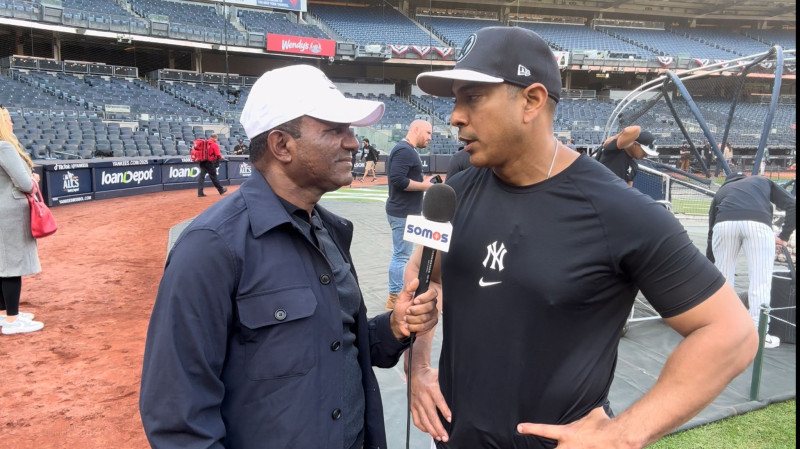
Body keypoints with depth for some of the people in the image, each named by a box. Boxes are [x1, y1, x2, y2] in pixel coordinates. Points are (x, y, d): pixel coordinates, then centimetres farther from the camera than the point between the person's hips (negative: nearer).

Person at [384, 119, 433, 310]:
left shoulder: (407, 150, 15)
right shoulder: (404, 150, -17)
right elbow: (398, 180, -26)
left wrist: (424, 183, 8)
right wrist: (425, 185, -17)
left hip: (405, 212, 11)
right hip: (403, 213, -11)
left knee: (401, 255, 17)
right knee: (401, 256, -3)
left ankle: (397, 294, 27)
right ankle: (395, 298, 6)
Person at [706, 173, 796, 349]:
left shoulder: (722, 190, 38)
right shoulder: (763, 181, 38)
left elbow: (711, 233, 35)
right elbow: (793, 205, 20)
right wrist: (784, 236, 24)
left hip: (724, 223, 1)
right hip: (758, 224, -1)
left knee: (722, 276, 15)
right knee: (760, 279, 6)